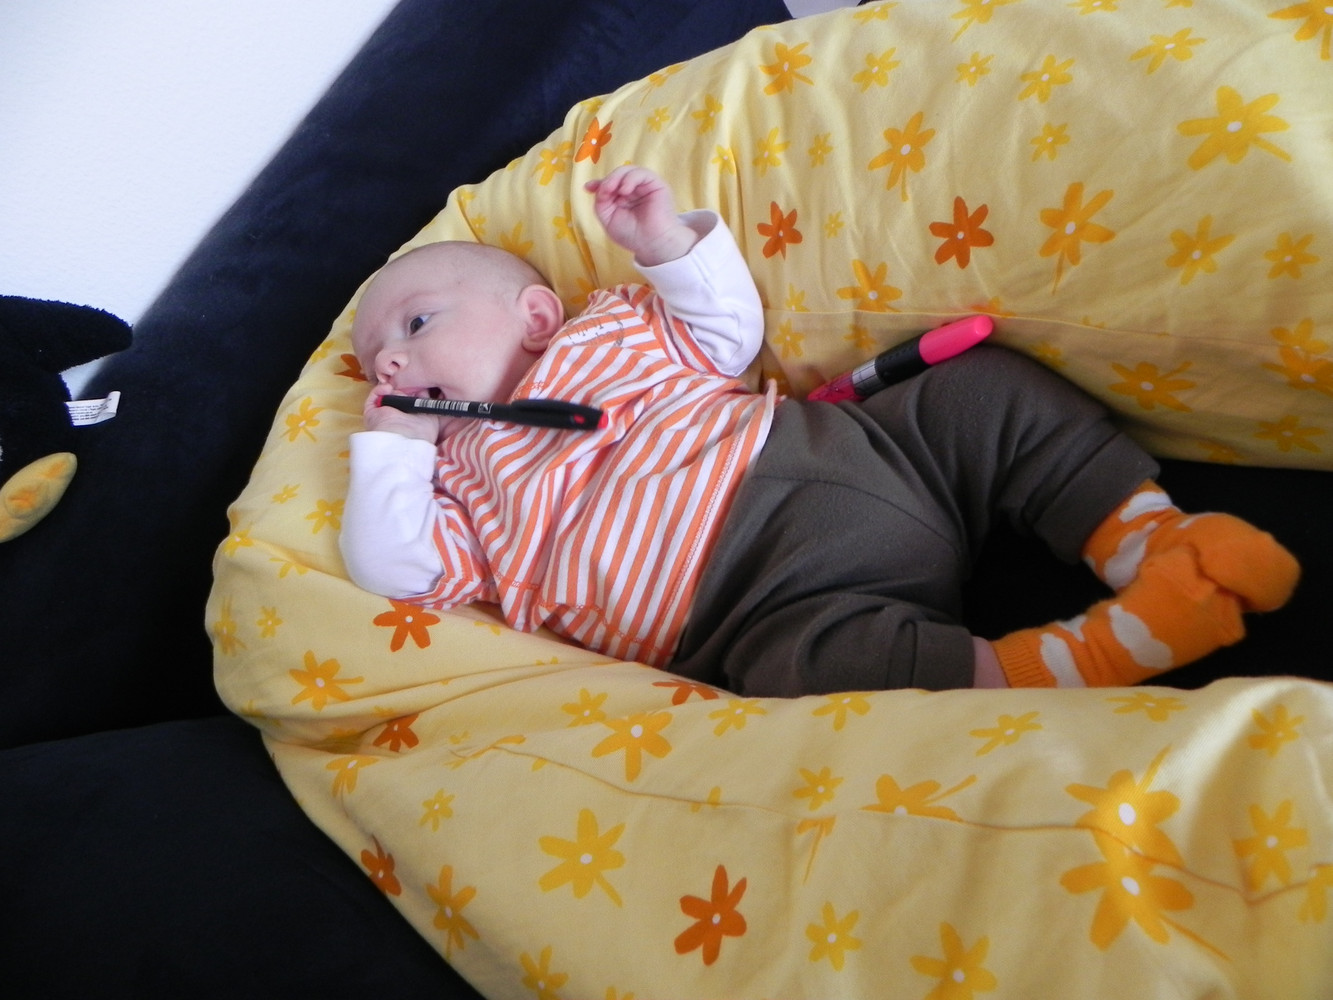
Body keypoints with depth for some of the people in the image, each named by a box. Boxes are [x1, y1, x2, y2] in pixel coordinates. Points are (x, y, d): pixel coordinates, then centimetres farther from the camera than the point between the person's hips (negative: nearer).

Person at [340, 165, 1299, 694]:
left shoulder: (604, 330, 24)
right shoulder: (455, 480, 19)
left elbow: (730, 330, 21)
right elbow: (393, 569, 7)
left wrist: (671, 240, 7)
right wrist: (387, 445, 6)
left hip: (843, 445, 5)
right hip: (773, 582, -5)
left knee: (987, 388, -4)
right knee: (806, 657, -37)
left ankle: (1152, 538, -9)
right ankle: (1106, 647, -35)